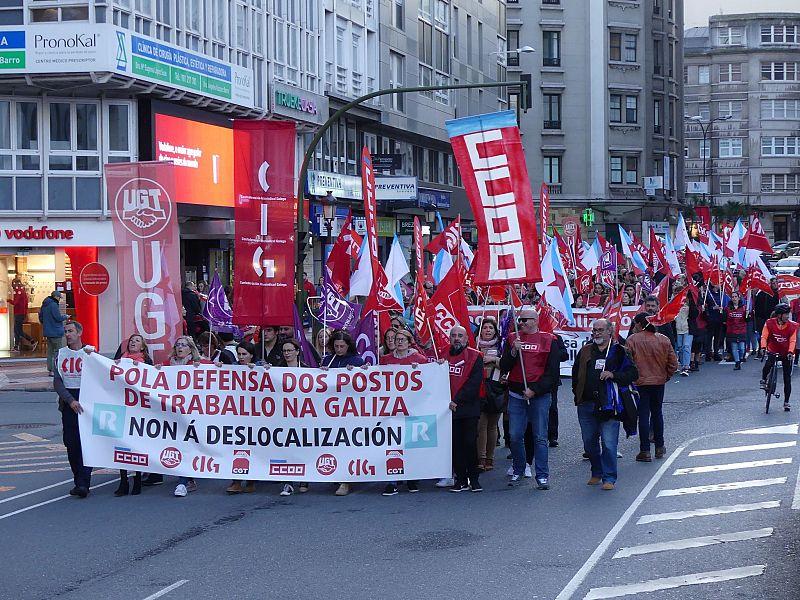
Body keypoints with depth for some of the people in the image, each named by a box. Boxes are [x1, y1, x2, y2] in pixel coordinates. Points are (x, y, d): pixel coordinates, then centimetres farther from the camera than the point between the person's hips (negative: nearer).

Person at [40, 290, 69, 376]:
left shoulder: (44, 305, 12)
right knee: (58, 352, -4)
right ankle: (55, 370, -8)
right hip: (56, 332, -9)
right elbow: (58, 318, -19)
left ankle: (50, 370, 15)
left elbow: (41, 318, 18)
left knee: (50, 351, 13)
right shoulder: (53, 305, -16)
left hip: (47, 332, 9)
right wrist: (65, 317, -1)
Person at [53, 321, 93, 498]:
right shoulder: (61, 354, 11)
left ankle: (83, 483, -16)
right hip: (67, 401, 3)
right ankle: (78, 481, 12)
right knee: (71, 443, 2)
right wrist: (71, 401, -10)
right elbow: (57, 382, 3)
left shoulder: (90, 352, 4)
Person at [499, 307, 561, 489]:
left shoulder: (549, 340, 1)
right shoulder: (513, 339, 10)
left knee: (540, 437, -2)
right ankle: (518, 471, 20)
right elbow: (504, 367, 4)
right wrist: (513, 351, -13)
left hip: (539, 395, -3)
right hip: (516, 395, 3)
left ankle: (542, 476, 1)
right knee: (515, 436, 4)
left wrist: (535, 390, -10)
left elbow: (553, 371, -3)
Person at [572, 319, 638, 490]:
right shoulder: (585, 351, 14)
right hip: (586, 404, 5)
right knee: (589, 442, 11)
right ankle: (597, 473, 27)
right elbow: (576, 374, 24)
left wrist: (613, 375, -13)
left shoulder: (619, 352, 3)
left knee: (609, 443, -8)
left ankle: (609, 478, 1)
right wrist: (577, 393, 13)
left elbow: (633, 373, 0)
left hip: (609, 405, -4)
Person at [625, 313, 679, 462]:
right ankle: (659, 447, 24)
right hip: (659, 382, 3)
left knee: (643, 415, 1)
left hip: (640, 383, -3)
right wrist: (666, 376, 16)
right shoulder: (663, 340, 0)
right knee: (657, 413, 17)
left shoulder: (632, 340, -11)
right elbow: (673, 363, 2)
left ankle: (645, 451, 0)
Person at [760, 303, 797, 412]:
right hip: (773, 352, -1)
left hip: (786, 354, 1)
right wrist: (763, 347, -27)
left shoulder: (792, 326, -8)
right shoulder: (770, 323, -9)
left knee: (787, 380, 2)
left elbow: (792, 341, -11)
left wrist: (790, 352, -26)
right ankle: (764, 380, 0)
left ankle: (786, 402, 13)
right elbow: (764, 336, -10)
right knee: (768, 365, -33)